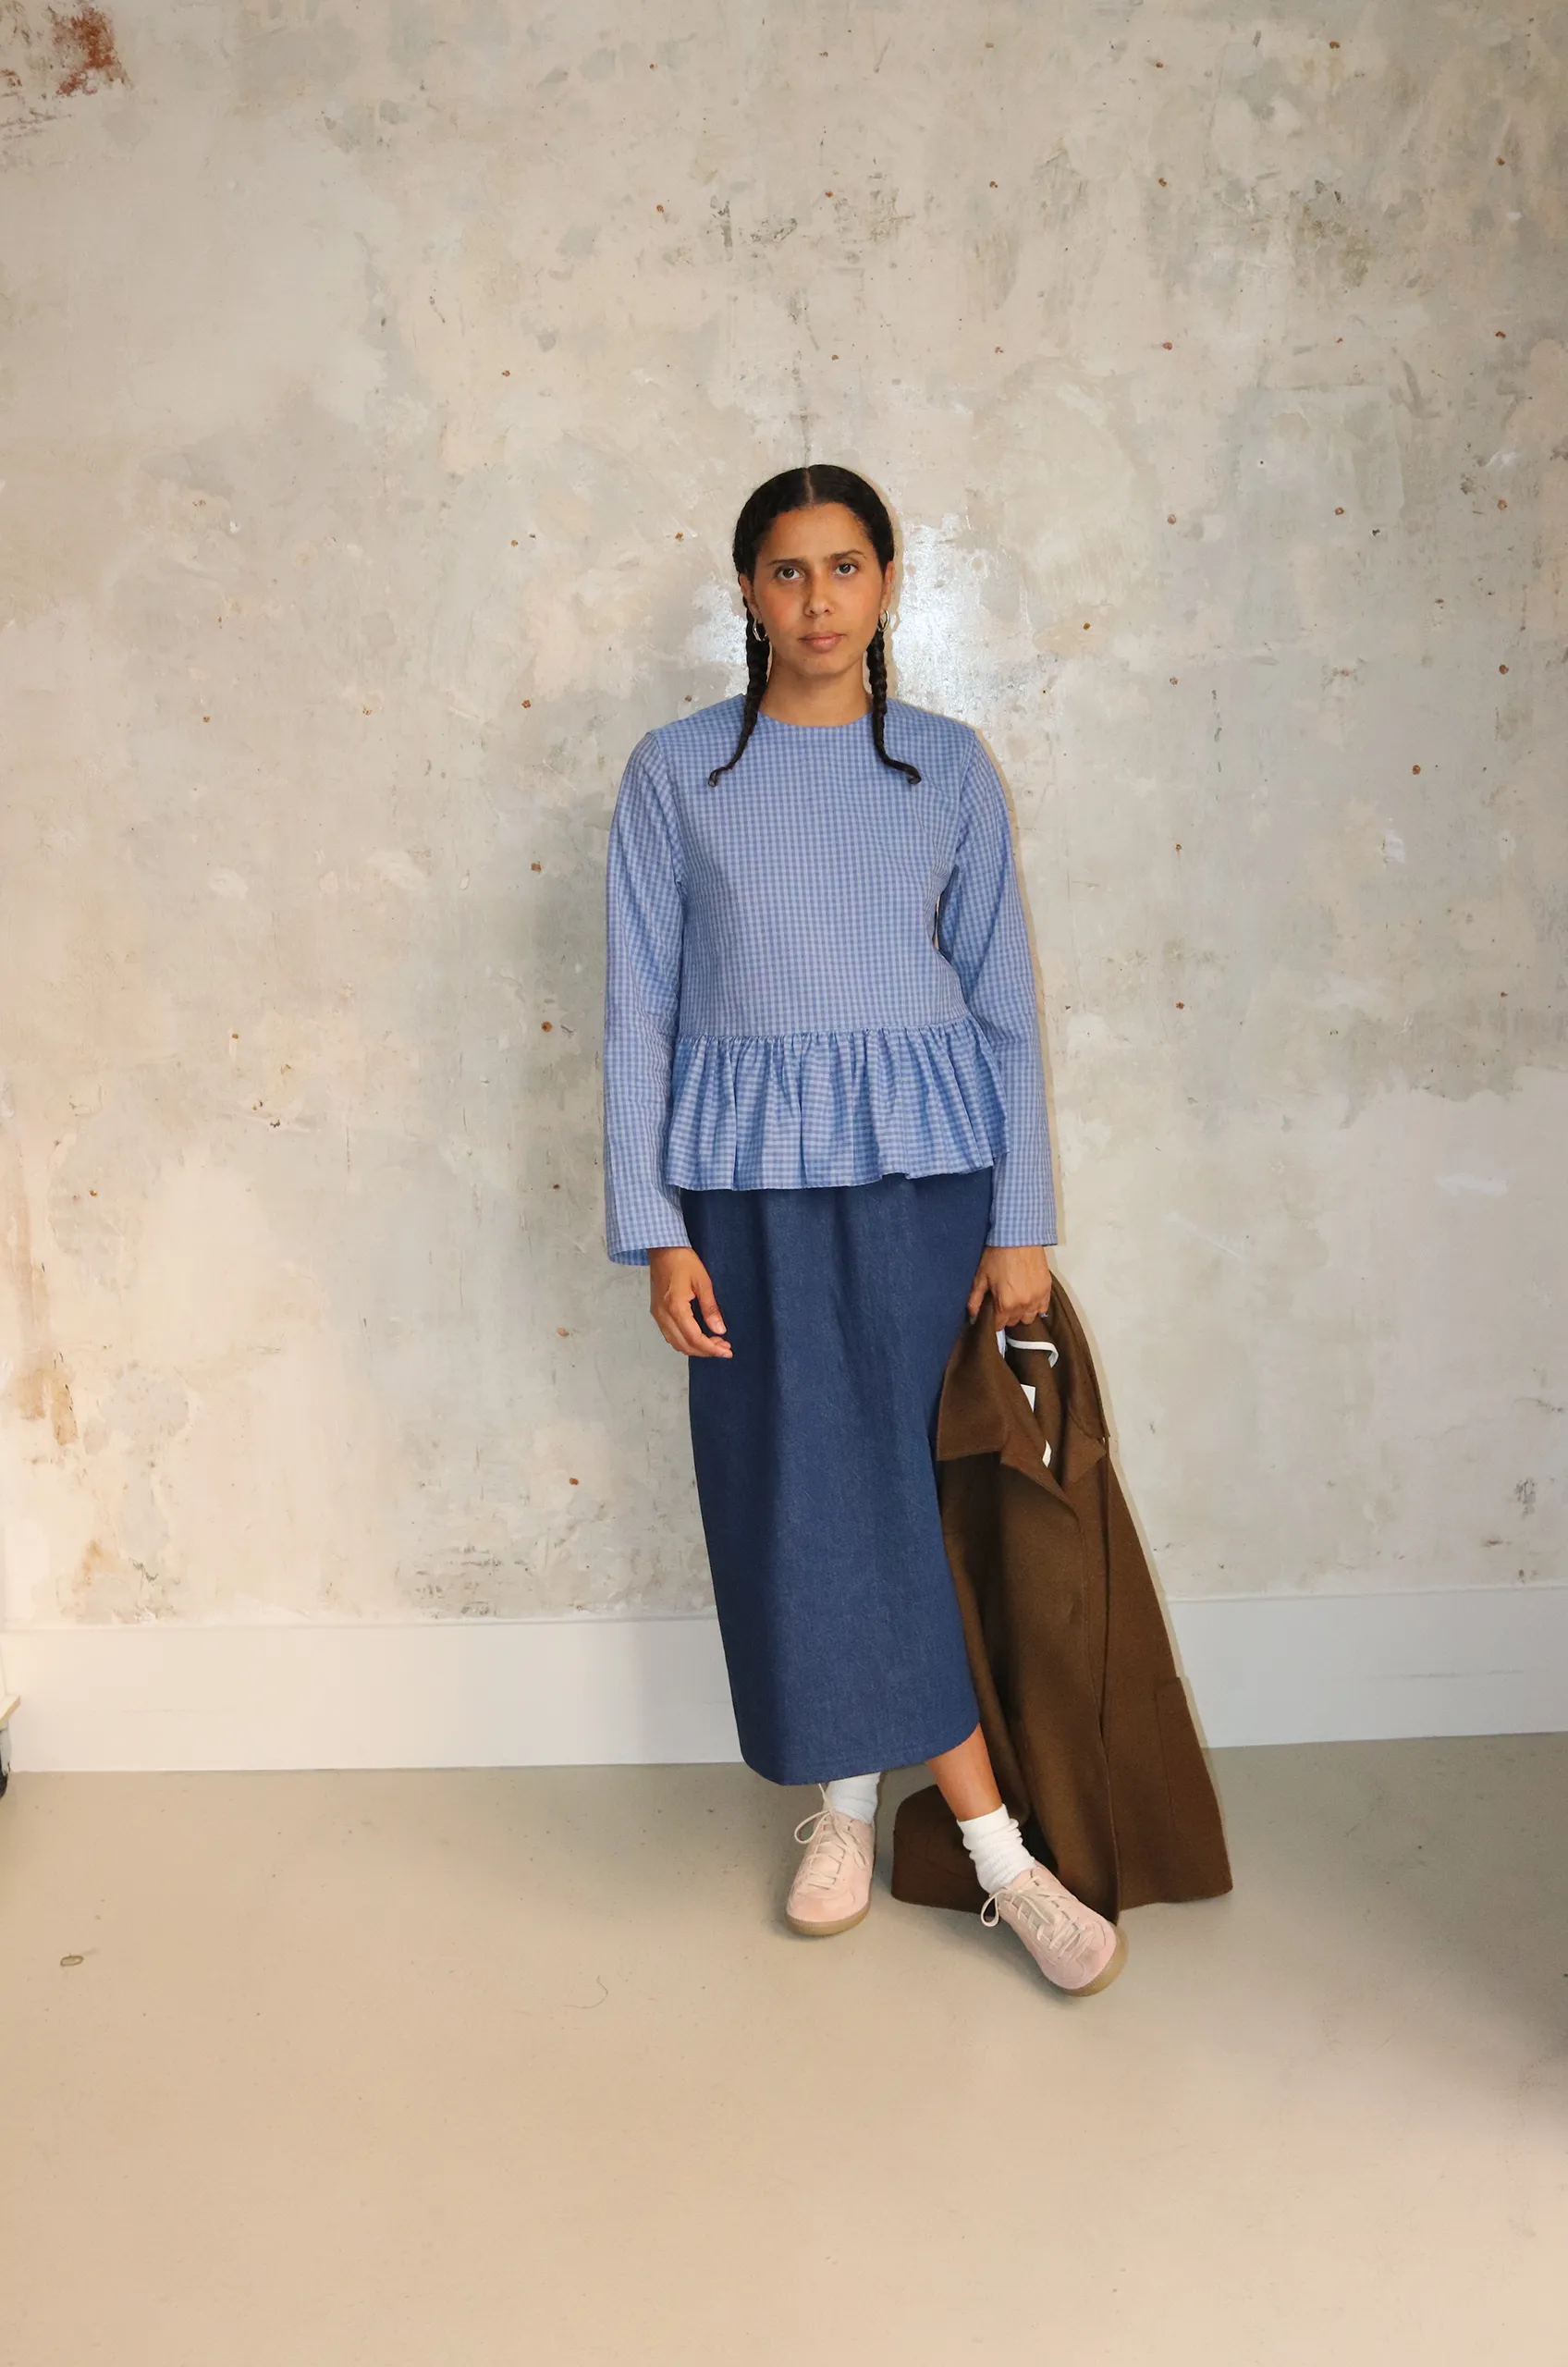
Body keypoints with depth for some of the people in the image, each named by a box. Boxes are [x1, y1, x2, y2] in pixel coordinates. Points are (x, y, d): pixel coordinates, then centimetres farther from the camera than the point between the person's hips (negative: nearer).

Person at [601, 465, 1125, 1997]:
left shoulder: (947, 766, 5)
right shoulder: (676, 771, 3)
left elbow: (1002, 998, 5)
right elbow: (638, 1008, 2)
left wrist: (1022, 1220, 0)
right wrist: (654, 1230, -3)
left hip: (923, 1161, 0)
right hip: (750, 1175, 0)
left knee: (882, 1480, 0)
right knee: (802, 1490, 2)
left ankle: (851, 1794, 20)